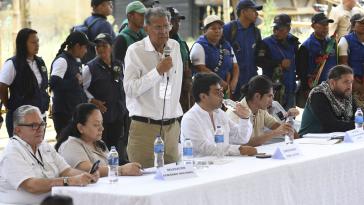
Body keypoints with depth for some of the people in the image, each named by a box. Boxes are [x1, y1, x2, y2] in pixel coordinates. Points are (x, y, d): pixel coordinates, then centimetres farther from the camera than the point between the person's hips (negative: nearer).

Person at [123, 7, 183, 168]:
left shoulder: (175, 47, 12)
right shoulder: (135, 51, -6)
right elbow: (130, 89, -17)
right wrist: (158, 70, -19)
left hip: (171, 126, 5)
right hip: (144, 126, -5)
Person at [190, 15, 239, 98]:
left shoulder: (227, 46, 18)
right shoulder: (199, 46, -3)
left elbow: (235, 67, 17)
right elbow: (201, 69, -13)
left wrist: (233, 83, -4)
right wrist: (222, 83, -15)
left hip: (225, 91, 5)